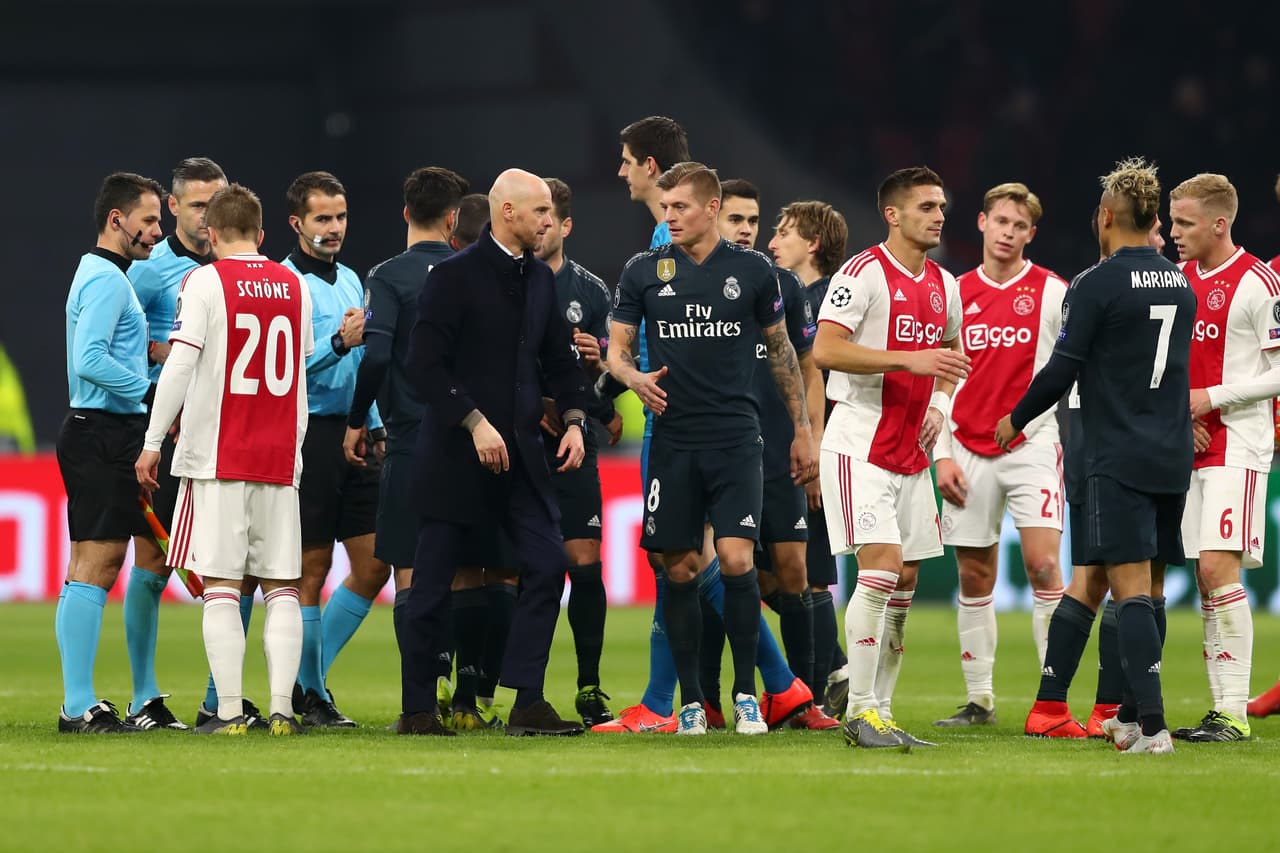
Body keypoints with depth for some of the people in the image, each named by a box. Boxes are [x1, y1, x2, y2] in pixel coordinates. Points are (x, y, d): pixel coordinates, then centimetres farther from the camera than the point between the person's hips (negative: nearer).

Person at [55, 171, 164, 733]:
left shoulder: (101, 275, 20)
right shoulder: (107, 279, -13)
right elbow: (90, 360, -22)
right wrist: (155, 391, -17)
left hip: (98, 432, 11)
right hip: (102, 433, -11)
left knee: (91, 569, 10)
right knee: (93, 566, -11)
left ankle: (80, 704, 11)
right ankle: (78, 706, -12)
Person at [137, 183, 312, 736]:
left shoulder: (204, 281, -5)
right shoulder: (294, 286, 11)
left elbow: (180, 363, -12)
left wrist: (152, 442, -8)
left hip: (217, 456, -4)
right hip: (280, 457, 4)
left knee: (221, 586, -3)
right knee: (281, 587, 6)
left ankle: (230, 711, -8)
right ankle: (282, 707, -1)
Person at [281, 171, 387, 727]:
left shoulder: (351, 280, 18)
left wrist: (376, 428, 20)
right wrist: (338, 342, -25)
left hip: (353, 437, 8)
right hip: (310, 435, -8)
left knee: (373, 565, 5)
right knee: (312, 569, -3)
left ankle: (309, 676, 17)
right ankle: (308, 694, 6)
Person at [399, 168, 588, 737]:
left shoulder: (540, 279, 12)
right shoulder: (454, 276, -9)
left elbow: (557, 358, 20)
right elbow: (424, 364, -14)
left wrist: (573, 418, 5)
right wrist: (475, 422, -19)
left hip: (518, 450, 6)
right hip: (455, 453, -6)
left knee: (548, 562, -6)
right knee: (433, 582, 1)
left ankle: (528, 702, -5)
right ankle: (417, 708, 9)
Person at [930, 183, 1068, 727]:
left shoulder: (1051, 292, 1)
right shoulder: (956, 294, 9)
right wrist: (942, 455, 3)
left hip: (1032, 444, -3)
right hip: (969, 453, 3)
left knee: (1042, 564, -14)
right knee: (974, 578, 4)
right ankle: (979, 699, 12)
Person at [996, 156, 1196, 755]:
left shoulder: (1096, 285, -10)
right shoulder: (1181, 285, 11)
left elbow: (1062, 369, -10)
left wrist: (1015, 420, 5)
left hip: (1119, 458, -7)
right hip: (1172, 457, 7)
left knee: (1130, 589, -11)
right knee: (1146, 589, 15)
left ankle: (1152, 725, -20)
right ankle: (1132, 715, 24)